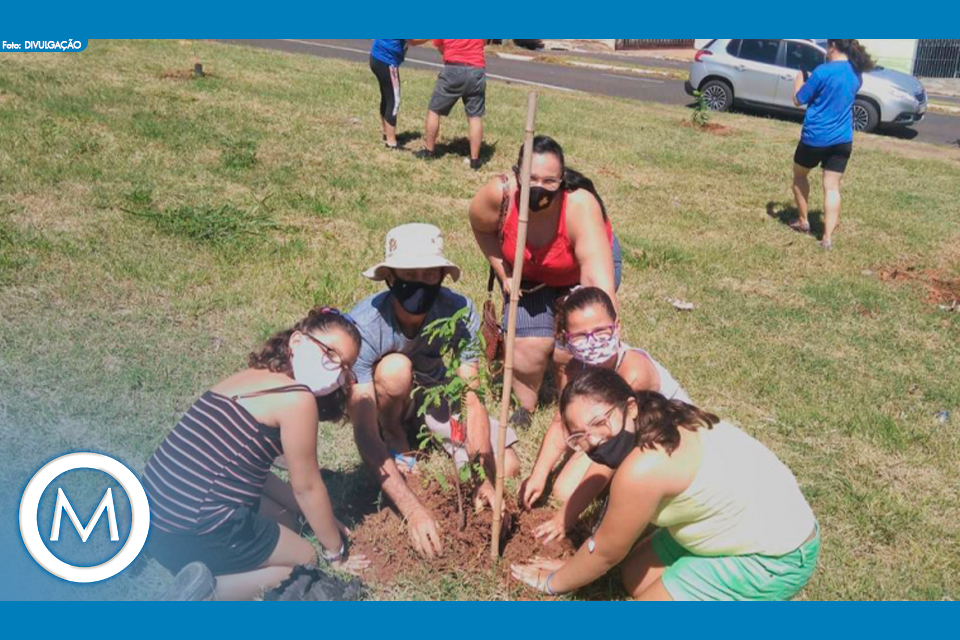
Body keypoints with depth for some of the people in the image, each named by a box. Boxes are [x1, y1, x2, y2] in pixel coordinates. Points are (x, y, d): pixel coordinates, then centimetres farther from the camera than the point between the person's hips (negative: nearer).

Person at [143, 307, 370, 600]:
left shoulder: (250, 378, 13)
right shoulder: (297, 399, -14)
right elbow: (307, 487, -4)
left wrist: (319, 517, 23)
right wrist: (335, 552, 12)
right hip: (191, 534, -9)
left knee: (289, 512, 28)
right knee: (306, 559, 12)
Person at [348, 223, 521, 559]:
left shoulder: (459, 311, -28)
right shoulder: (364, 324, -35)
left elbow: (471, 398, -27)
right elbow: (363, 431, -36)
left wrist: (485, 478, -41)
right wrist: (412, 509, -45)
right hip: (385, 402, -2)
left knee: (506, 468, -12)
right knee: (396, 368, -36)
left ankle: (423, 427, 13)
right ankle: (395, 438, -4)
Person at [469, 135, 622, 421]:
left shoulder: (580, 205, -40)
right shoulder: (499, 194, -31)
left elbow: (599, 282, -47)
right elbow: (482, 228, -6)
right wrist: (503, 272, -13)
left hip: (578, 273, -2)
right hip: (527, 273, 2)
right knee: (529, 344, -12)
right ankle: (524, 409, 18)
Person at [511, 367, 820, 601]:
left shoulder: (643, 469, -29)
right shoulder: (660, 421, -2)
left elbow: (606, 552, -12)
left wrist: (553, 583, 6)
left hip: (774, 558, -9)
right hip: (746, 521, 9)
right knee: (636, 577, 13)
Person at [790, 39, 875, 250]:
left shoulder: (823, 71, -16)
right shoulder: (856, 74, 6)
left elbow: (798, 100, -7)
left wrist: (800, 78, 9)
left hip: (815, 138, -5)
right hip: (842, 140, 5)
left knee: (800, 174, 21)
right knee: (832, 187, 4)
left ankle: (803, 221, 29)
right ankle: (827, 239, -3)